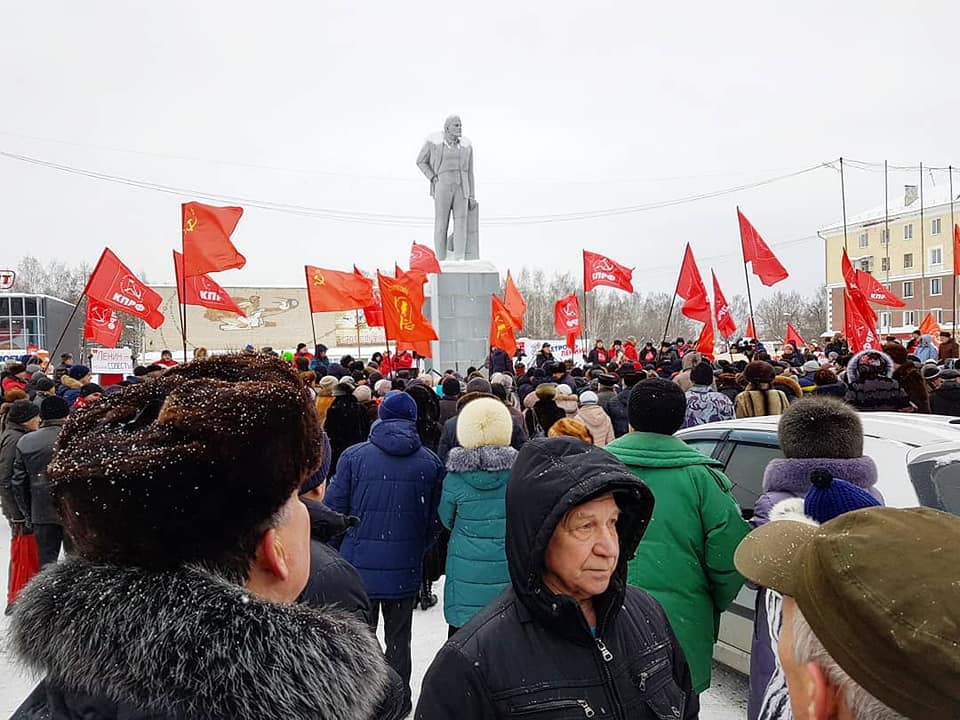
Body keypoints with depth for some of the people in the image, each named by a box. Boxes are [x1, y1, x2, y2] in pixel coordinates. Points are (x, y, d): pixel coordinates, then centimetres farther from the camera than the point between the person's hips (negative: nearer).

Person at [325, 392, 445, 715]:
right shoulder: (431, 462, -6)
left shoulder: (353, 456, -10)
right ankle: (398, 702, 30)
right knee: (399, 640, 18)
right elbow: (435, 520, -1)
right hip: (405, 568, 1)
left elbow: (333, 509, -6)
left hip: (359, 565, -1)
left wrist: (341, 552, 11)